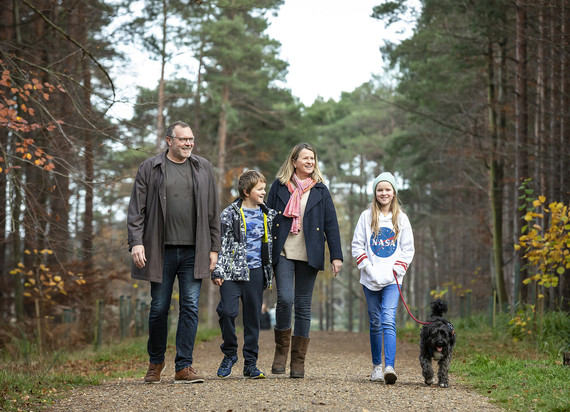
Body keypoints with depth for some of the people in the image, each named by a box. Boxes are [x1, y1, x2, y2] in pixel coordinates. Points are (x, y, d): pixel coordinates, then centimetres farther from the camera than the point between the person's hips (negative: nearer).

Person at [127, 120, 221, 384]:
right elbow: (136, 210, 1)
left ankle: (184, 367, 0)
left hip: (193, 251, 1)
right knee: (159, 308, 5)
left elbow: (212, 212, 12)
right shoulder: (149, 168, 4)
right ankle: (155, 363, 22)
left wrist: (214, 248, 7)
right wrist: (136, 243, -10)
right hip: (161, 251, -1)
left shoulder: (203, 169, 11)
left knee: (190, 307, -4)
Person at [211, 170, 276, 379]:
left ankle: (250, 363, 12)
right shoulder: (230, 214, -1)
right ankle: (229, 354, 8)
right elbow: (221, 243, -3)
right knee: (227, 311, -13)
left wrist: (270, 272, 17)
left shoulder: (268, 215, 11)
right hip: (232, 272, -3)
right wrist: (217, 271, -8)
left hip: (255, 272, 3)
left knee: (253, 317, 4)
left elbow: (272, 243, 22)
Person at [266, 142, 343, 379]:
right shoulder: (279, 186, 7)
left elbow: (331, 224, 8)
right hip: (283, 253, -1)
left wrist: (336, 255, 1)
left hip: (308, 255, 1)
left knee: (303, 305, 3)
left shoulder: (320, 191, 9)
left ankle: (298, 361, 9)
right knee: (285, 299, -17)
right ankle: (281, 348, 4)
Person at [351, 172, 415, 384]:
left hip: (392, 280, -1)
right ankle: (376, 366, 18)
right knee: (375, 324, 6)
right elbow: (357, 246, 4)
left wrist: (397, 270, -5)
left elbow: (408, 249, 8)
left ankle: (389, 367, -24)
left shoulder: (401, 218, 6)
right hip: (371, 279, 1)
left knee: (388, 321, -16)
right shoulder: (366, 216, 5)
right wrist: (369, 269, -7)